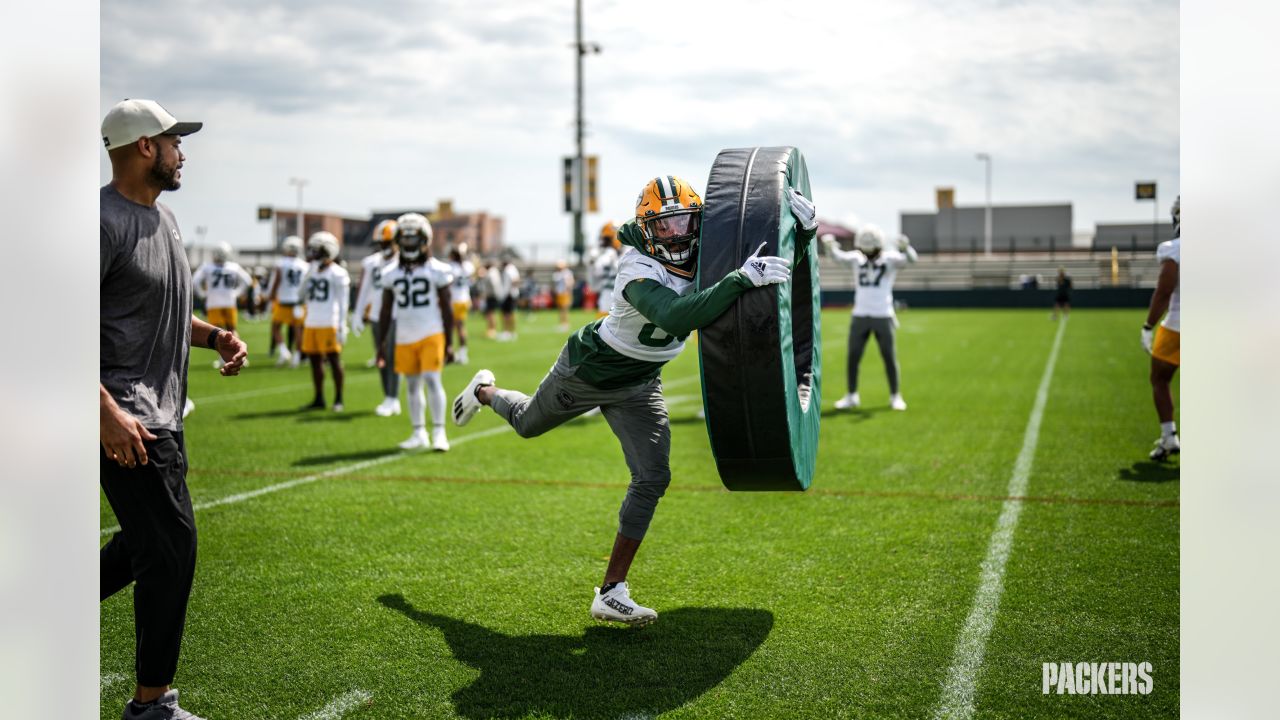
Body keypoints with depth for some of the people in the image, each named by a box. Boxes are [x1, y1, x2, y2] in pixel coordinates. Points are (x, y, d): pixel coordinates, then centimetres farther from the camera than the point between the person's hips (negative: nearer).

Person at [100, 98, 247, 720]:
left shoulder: (164, 217, 14)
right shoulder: (105, 220, -17)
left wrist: (214, 336, 8)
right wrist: (107, 412, -27)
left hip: (163, 412, 10)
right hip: (124, 415, -10)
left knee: (148, 541, 19)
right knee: (170, 548, -4)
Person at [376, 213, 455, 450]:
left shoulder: (437, 270, -3)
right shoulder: (391, 273, 6)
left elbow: (446, 308, -1)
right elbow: (386, 311, 10)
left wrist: (449, 342, -4)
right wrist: (381, 343, 8)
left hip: (431, 335, -4)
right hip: (404, 339, 4)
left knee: (432, 380, -13)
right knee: (412, 385, 9)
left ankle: (439, 433, -7)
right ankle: (419, 433, 18)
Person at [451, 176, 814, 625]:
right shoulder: (640, 272, -36)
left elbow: (782, 272, -7)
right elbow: (675, 318, -55)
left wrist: (804, 229, -27)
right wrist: (741, 280, -61)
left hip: (639, 386, 5)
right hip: (588, 369, -5)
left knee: (653, 478, -9)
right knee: (529, 424, 23)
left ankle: (612, 592, -1)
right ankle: (485, 393, 61)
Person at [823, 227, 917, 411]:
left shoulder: (890, 259, -7)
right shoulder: (858, 257, 2)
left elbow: (910, 259, -24)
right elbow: (839, 256, -12)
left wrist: (905, 247, -48)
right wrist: (830, 245, -35)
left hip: (883, 316, -3)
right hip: (860, 315, 3)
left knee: (889, 357, 3)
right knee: (853, 357, 4)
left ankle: (895, 396, 16)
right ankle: (852, 396, 15)